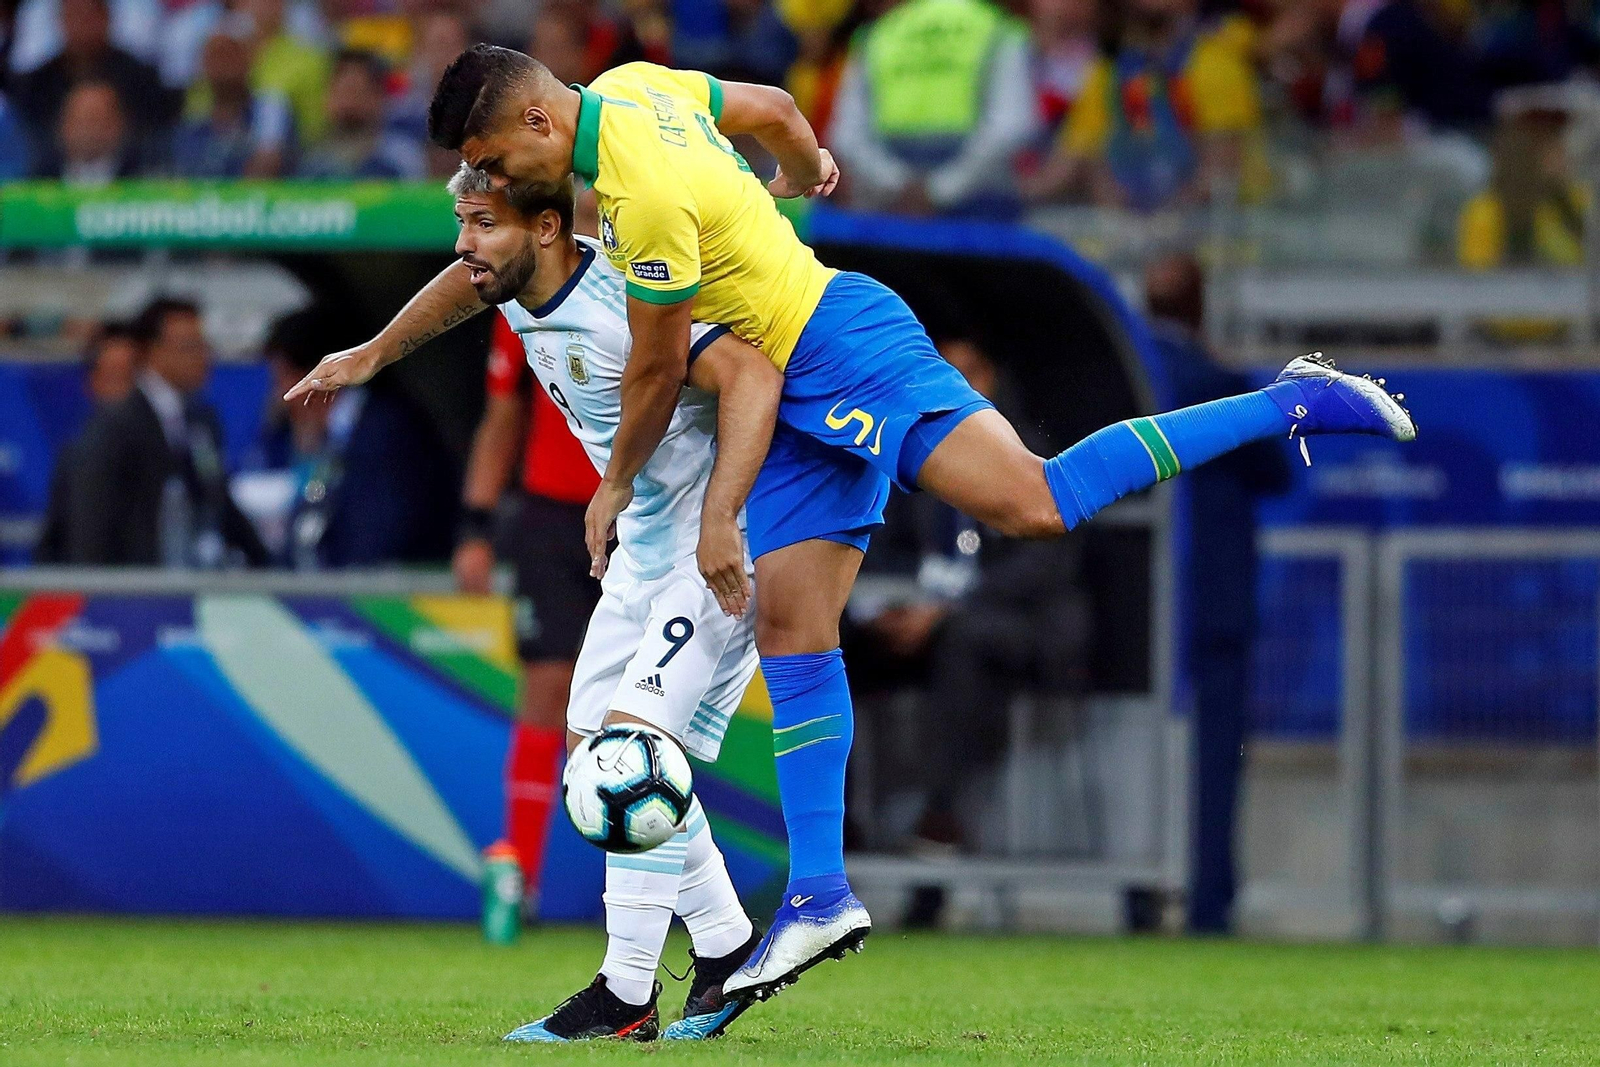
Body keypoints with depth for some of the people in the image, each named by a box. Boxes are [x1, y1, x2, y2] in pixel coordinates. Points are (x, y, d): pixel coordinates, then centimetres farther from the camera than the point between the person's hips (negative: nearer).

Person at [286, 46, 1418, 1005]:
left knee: (1032, 501, -24)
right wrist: (806, 167, 44)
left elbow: (656, 370, -12)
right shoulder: (633, 86, 4)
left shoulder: (649, 198, -24)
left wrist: (616, 486, 5)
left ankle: (1292, 405, -16)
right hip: (805, 400, 10)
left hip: (846, 354, -10)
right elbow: (772, 106, 22)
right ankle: (821, 896, 1)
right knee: (791, 626, 3)